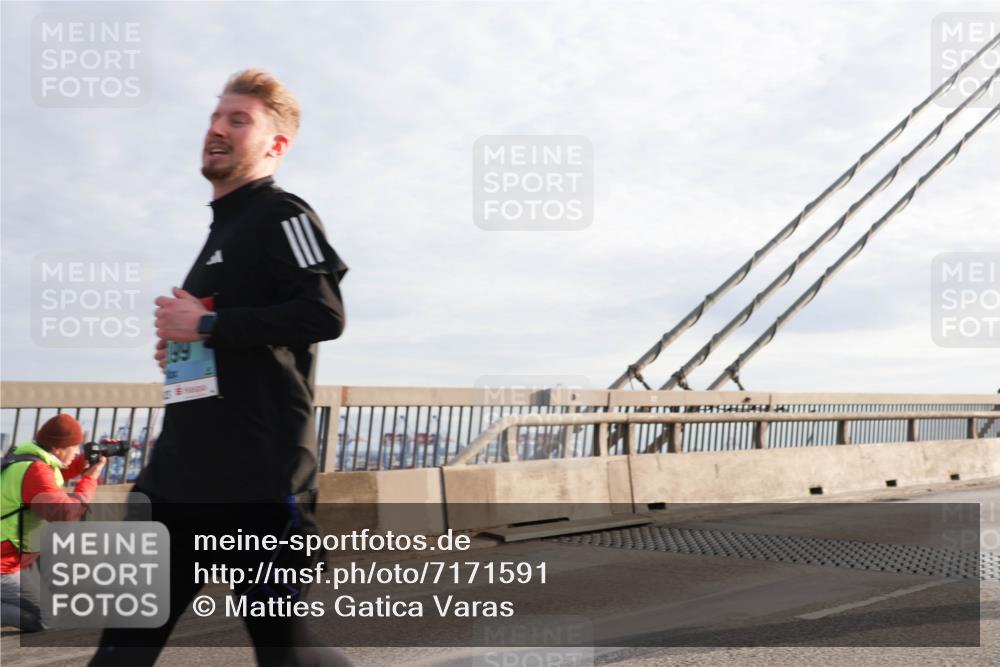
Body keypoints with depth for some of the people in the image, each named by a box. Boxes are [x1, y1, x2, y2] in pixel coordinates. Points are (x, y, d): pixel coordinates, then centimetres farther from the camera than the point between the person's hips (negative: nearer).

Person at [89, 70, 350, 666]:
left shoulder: (281, 213, -4)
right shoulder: (224, 230, 24)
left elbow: (324, 315, -20)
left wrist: (206, 326, -14)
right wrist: (180, 348, 12)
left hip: (258, 476, -9)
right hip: (187, 473, 9)